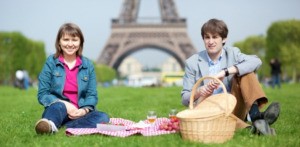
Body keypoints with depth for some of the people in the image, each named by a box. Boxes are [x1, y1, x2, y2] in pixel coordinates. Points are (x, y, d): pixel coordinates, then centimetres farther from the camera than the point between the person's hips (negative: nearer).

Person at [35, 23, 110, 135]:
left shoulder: (87, 65, 9)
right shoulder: (51, 62, 3)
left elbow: (92, 95, 6)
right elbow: (42, 94, -1)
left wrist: (84, 110, -16)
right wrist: (65, 104, -17)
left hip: (79, 113, 2)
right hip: (58, 110, -2)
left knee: (103, 117, -27)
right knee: (58, 107, -35)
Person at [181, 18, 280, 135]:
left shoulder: (232, 53, 7)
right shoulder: (192, 62, 5)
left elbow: (256, 61, -15)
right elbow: (185, 99, 4)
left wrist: (225, 72, -26)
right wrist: (199, 92, -19)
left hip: (234, 108, 2)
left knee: (245, 71, -12)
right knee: (202, 99, -35)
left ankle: (255, 115, -36)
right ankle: (251, 128, -51)